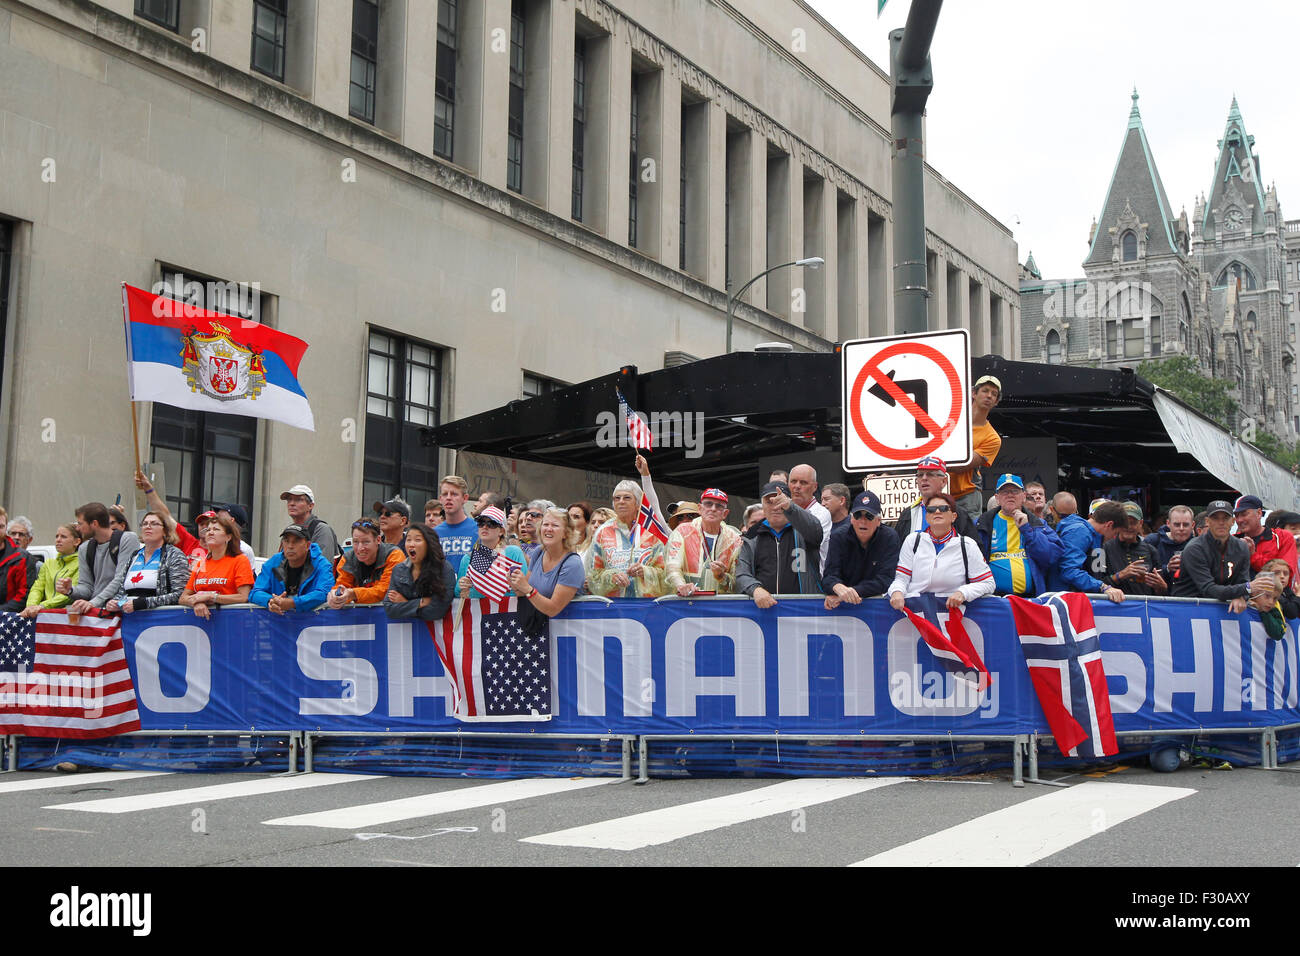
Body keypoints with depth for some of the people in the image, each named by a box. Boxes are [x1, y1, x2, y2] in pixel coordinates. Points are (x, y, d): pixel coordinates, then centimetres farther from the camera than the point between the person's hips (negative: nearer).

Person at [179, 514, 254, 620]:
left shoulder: (240, 560, 4)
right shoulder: (201, 564, 19)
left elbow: (244, 597, -6)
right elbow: (183, 598, 15)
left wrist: (209, 596, -8)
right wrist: (196, 602, -8)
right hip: (201, 615, 4)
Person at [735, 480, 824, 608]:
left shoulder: (801, 531, 11)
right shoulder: (752, 538, 19)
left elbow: (814, 528, -14)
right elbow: (742, 574, 10)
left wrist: (789, 507, -33)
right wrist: (756, 589, -13)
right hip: (761, 605, 2)